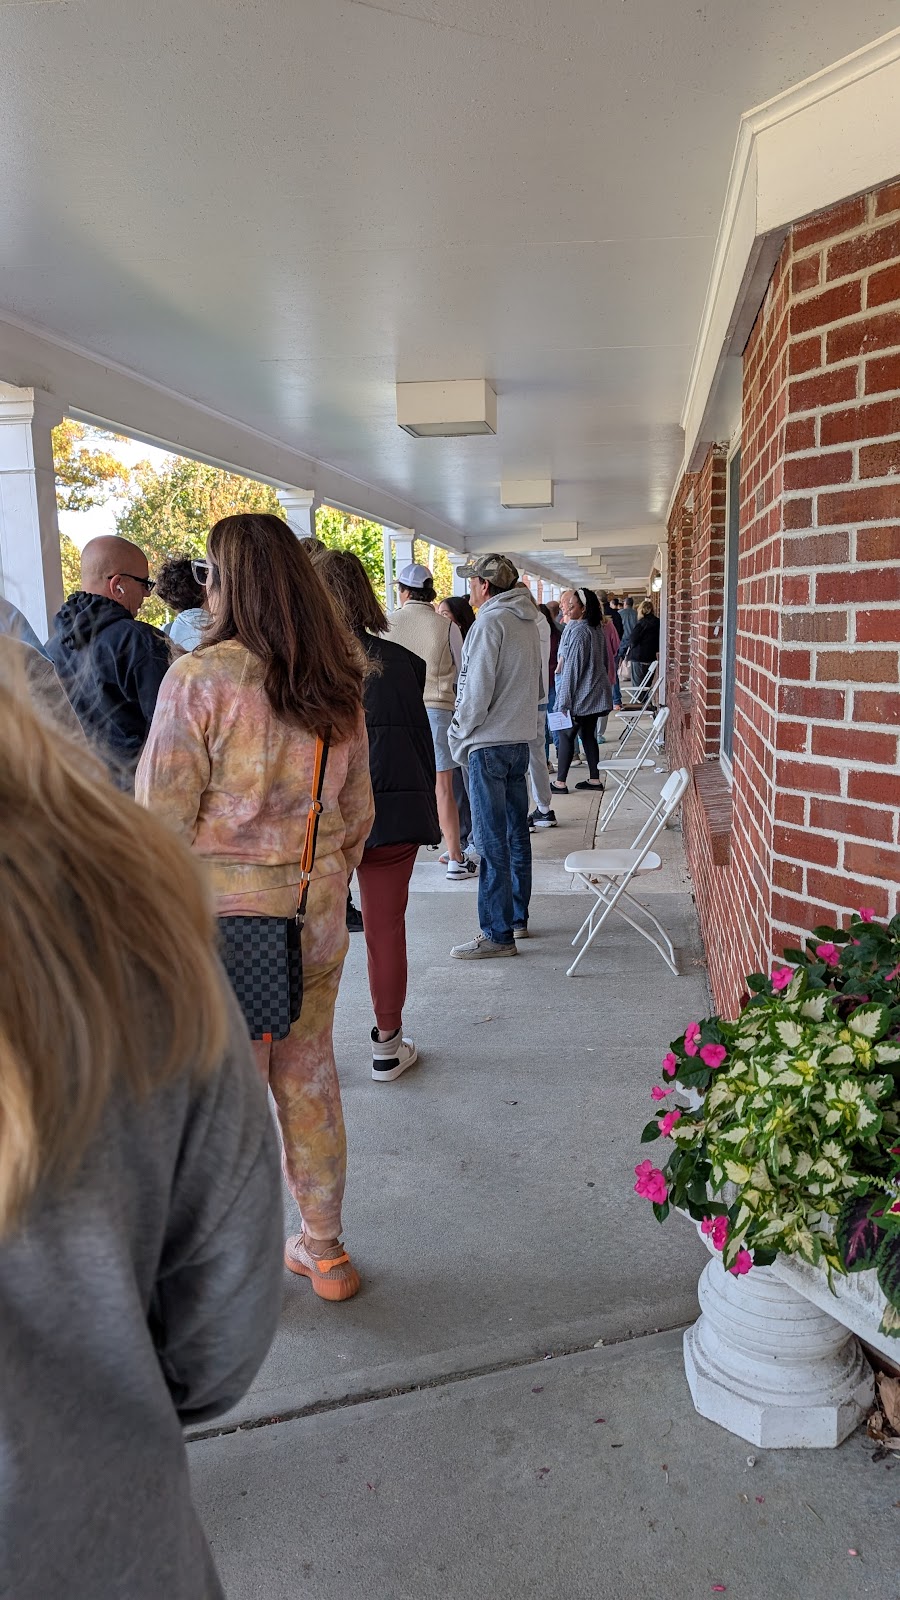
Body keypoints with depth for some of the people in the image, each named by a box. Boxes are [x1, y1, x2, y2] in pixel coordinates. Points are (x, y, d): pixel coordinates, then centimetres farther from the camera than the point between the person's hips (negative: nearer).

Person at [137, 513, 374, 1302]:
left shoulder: (199, 679, -14)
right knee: (309, 1080, 17)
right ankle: (325, 1250, 32)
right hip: (314, 912, 6)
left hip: (221, 912, -5)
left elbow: (163, 819, -14)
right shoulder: (336, 685, 3)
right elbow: (358, 813, 9)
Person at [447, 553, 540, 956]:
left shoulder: (489, 623, -15)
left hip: (489, 744, -9)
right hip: (520, 739, 9)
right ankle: (517, 918, 25)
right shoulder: (526, 623, 12)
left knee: (492, 841, -5)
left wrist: (458, 737, -6)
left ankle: (497, 934, 0)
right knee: (516, 833, 15)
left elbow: (477, 691, -18)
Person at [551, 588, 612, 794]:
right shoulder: (596, 629, 10)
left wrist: (564, 700, -15)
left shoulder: (578, 631, -18)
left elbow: (571, 668, -18)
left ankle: (560, 783, 3)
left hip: (580, 694, -9)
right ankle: (594, 779, 16)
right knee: (588, 734, 13)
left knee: (566, 734, -1)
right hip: (595, 694, 9)